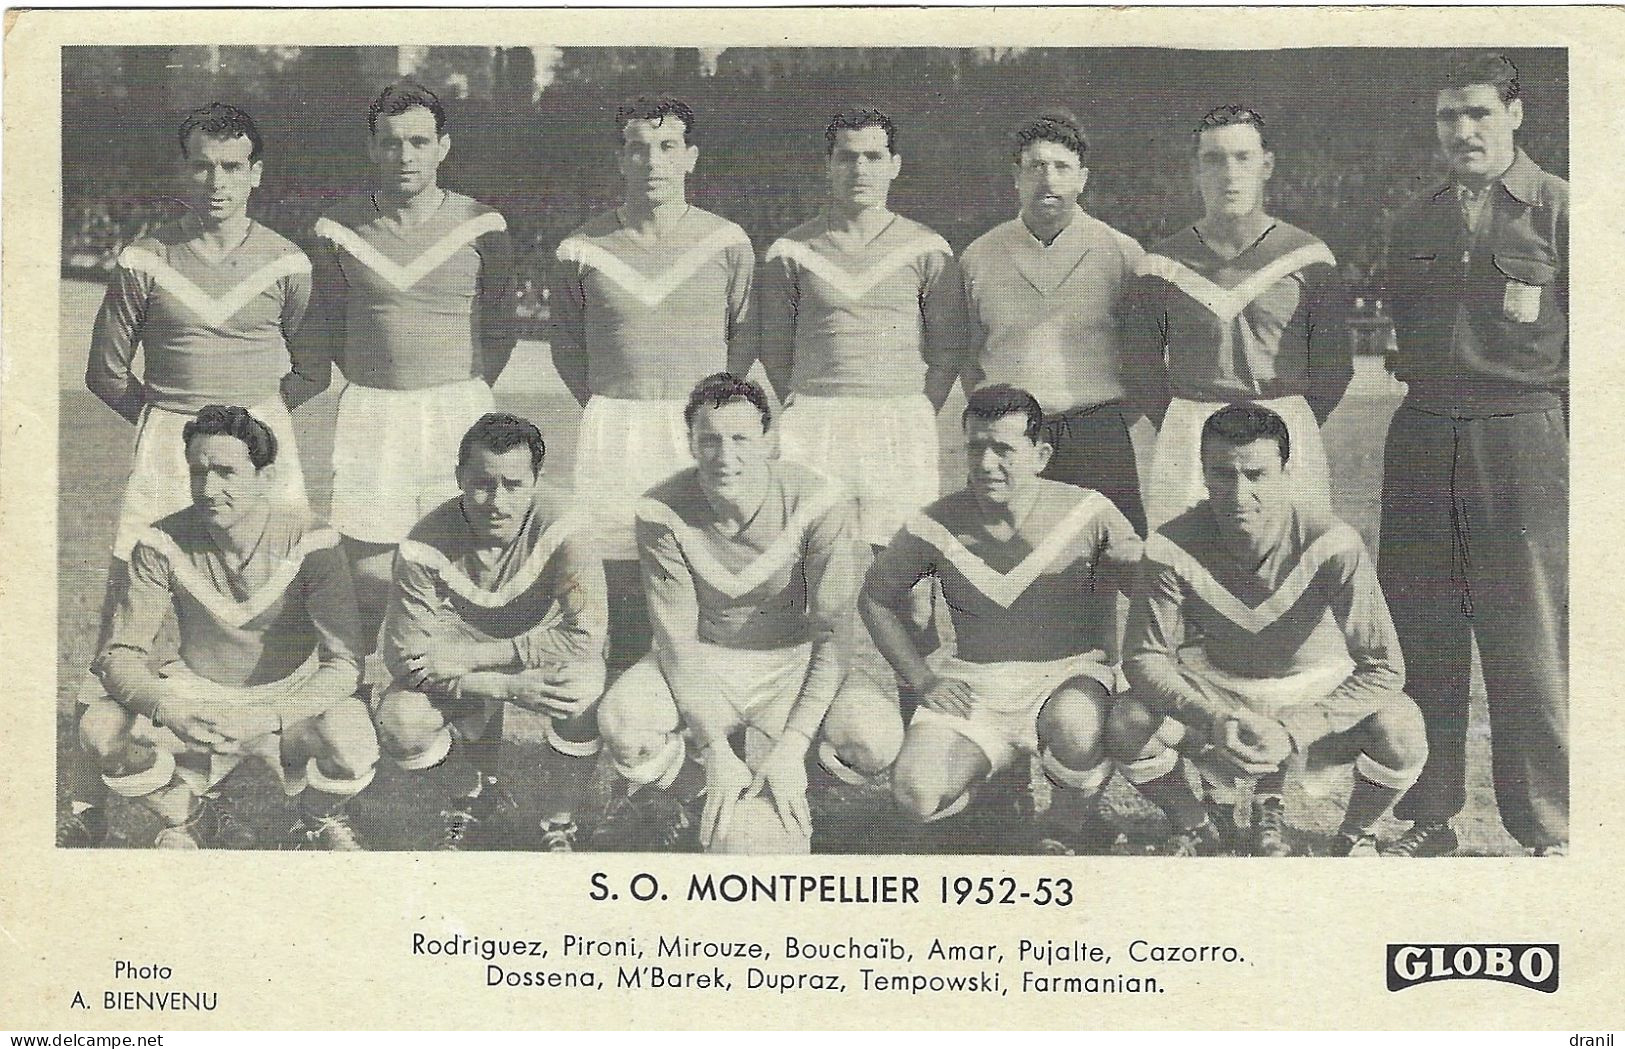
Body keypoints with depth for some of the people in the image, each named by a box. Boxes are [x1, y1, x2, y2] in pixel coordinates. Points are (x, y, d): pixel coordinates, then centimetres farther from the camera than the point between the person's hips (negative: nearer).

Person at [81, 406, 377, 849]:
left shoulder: (308, 543, -17)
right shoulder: (162, 544, -12)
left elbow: (342, 665, -21)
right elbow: (119, 655, -13)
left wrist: (264, 719, -38)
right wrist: (165, 708, -36)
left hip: (290, 701, -2)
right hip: (198, 699, 2)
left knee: (352, 739, -35)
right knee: (101, 727, -26)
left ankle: (319, 823, 3)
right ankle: (189, 815, 6)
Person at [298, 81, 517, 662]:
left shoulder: (481, 226, 1)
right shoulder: (339, 227, 3)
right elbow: (325, 330, 14)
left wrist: (465, 396, 7)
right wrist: (376, 389, 10)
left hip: (460, 412, -1)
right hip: (369, 415, 1)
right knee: (371, 588, 0)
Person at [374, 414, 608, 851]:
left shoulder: (560, 530, -26)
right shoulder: (424, 548, -24)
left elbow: (585, 635, -33)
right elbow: (408, 659, -23)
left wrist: (468, 655, -33)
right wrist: (507, 687, -36)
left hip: (539, 653, -1)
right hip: (460, 679, 1)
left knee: (582, 685, -34)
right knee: (399, 723, -27)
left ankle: (560, 827, -10)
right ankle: (475, 792, 8)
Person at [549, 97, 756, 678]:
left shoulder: (727, 243, 2)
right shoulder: (583, 249, 2)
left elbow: (745, 339, 12)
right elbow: (565, 342, 15)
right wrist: (608, 408, 10)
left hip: (701, 429, 0)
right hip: (612, 436, 0)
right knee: (623, 593, -1)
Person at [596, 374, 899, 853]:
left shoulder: (820, 503, -21)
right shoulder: (661, 513, -18)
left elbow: (833, 636, -19)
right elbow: (677, 641, -16)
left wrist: (791, 749, -30)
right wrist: (714, 751, -28)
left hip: (792, 660, 0)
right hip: (703, 660, 0)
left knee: (877, 737, -30)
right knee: (620, 721, -32)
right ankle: (693, 799, 1)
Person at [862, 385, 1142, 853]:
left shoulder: (1089, 514, -8)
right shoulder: (937, 525, -3)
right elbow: (875, 599, 11)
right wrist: (922, 679, 2)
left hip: (1068, 673, -1)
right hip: (972, 682, 2)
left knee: (1075, 729, -38)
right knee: (919, 796, -23)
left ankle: (1078, 815, -3)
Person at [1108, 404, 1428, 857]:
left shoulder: (1331, 544, -28)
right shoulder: (1171, 548, -24)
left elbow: (1383, 669, -25)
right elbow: (1144, 658, -17)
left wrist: (1290, 731, -36)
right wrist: (1216, 721, -35)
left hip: (1315, 687, -1)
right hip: (1215, 691, 1)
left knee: (1402, 735, -30)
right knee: (1129, 726, -28)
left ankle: (1354, 835, 5)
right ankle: (1199, 827, 6)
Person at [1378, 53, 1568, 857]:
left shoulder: (1561, 211, -3)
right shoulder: (1416, 220, 12)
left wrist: (1578, 452, -5)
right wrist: (1427, 408, 14)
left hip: (1524, 438, -5)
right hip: (1422, 443, 5)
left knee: (1529, 646, -1)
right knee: (1422, 640, 8)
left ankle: (1549, 830, 10)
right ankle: (1427, 815, 19)